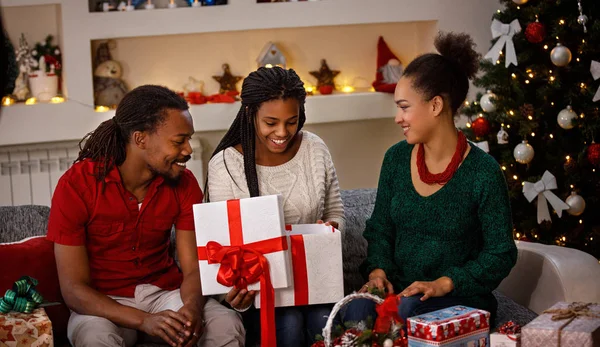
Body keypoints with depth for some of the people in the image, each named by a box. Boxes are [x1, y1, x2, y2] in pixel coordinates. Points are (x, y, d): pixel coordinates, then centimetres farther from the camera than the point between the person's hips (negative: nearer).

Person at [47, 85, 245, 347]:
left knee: (228, 325, -26)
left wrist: (192, 308, -31)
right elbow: (73, 289, -18)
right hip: (104, 303, -2)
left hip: (165, 293, 3)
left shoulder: (184, 183, -5)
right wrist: (144, 321, -34)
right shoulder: (76, 185, -17)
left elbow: (194, 269, -6)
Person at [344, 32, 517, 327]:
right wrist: (377, 269, -5)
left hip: (460, 296, -3)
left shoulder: (483, 173, -10)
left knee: (408, 311, -36)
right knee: (357, 309, -29)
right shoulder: (396, 158, 6)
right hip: (399, 288, 4)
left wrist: (444, 283, -17)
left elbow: (501, 254, -7)